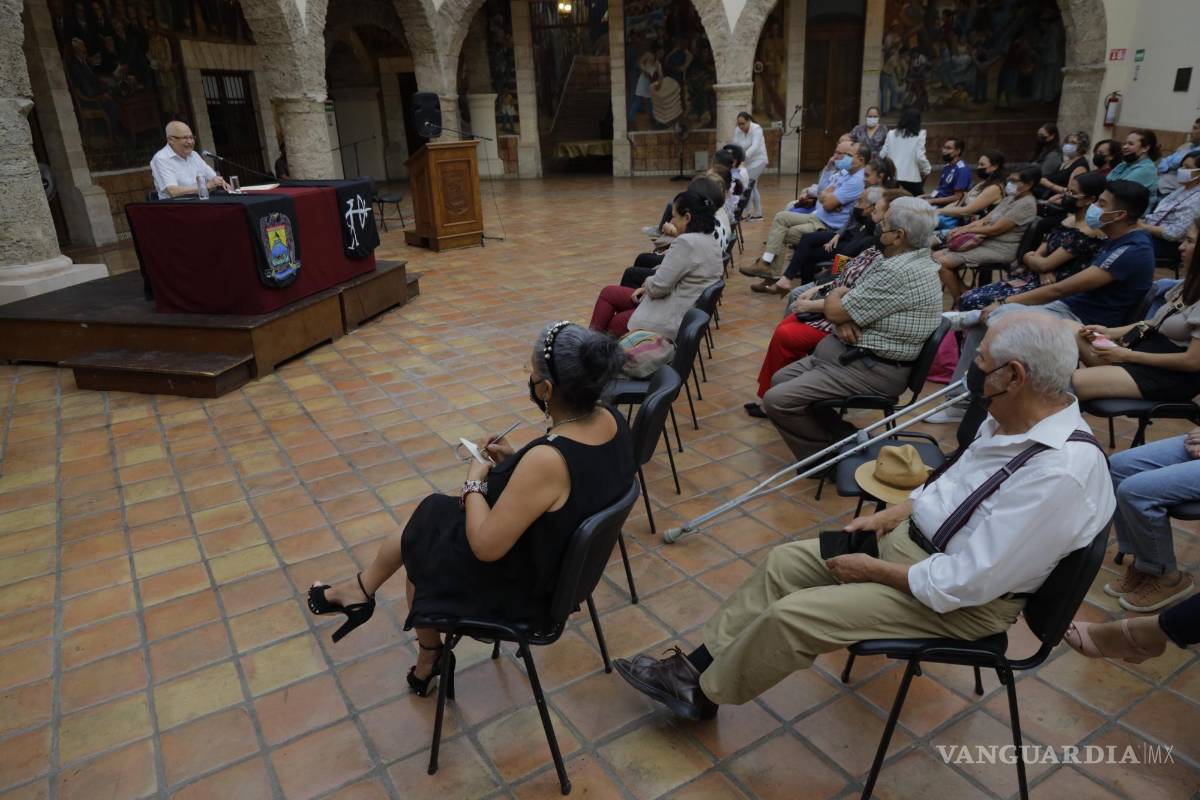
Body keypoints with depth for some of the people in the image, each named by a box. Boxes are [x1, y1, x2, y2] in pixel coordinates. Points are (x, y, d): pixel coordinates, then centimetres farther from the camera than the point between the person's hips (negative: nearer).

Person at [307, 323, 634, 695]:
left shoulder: (548, 460, -38)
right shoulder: (609, 418, -12)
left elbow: (486, 546, -28)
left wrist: (474, 483, -13)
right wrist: (514, 461, -1)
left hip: (522, 587, -7)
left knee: (420, 541, 20)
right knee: (432, 514, 21)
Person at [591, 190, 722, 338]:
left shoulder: (686, 243, -23)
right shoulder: (710, 241, 9)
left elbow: (659, 285, -22)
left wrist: (647, 283, 0)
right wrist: (648, 287, 7)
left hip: (674, 317, -10)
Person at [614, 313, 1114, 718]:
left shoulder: (1059, 475, -31)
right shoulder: (1013, 420, -3)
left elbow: (965, 584, -29)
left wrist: (874, 570, -17)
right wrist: (890, 516, 4)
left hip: (959, 601, -9)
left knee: (793, 614, -13)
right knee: (783, 562, 4)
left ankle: (703, 693, 12)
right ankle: (697, 664, 14)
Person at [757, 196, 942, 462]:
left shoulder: (898, 272, -25)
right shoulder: (913, 260, 9)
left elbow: (834, 311, -19)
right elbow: (850, 305, 14)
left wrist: (835, 296, 4)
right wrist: (845, 316, -9)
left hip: (872, 369, -11)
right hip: (864, 354, 11)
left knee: (777, 400, -17)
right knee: (780, 379, 14)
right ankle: (846, 438, 12)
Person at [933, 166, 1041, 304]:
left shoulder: (1026, 204, -14)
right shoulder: (1011, 198, 15)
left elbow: (995, 229, -18)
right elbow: (985, 220, 12)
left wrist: (966, 230, -9)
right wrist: (962, 228, -4)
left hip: (1000, 250, -10)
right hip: (987, 243, 10)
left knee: (943, 262, -22)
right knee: (937, 256, 1)